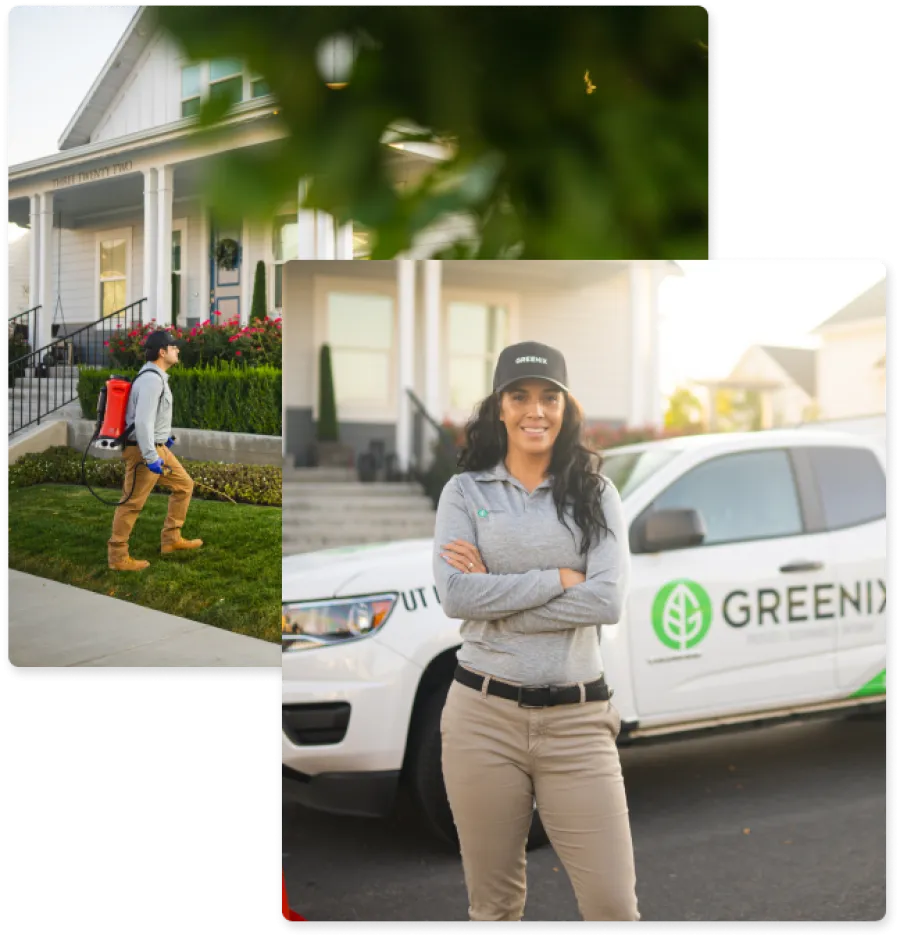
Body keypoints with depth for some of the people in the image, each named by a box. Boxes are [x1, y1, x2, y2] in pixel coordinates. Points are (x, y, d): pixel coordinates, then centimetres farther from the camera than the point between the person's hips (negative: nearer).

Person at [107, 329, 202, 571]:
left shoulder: (154, 376, 10)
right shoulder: (152, 379, -22)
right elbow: (142, 421, -29)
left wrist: (165, 435, 30)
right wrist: (151, 458, -28)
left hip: (158, 447, 10)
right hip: (145, 450, -10)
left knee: (184, 485, 16)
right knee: (131, 504, -2)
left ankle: (171, 539, 21)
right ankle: (118, 557, 7)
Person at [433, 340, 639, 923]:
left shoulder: (596, 492, 5)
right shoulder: (465, 492, 5)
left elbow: (609, 602, -10)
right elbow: (456, 596, -11)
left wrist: (496, 592, -10)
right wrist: (560, 579, -10)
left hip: (577, 720, 0)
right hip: (484, 716, 0)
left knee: (614, 905, -2)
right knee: (493, 905, 12)